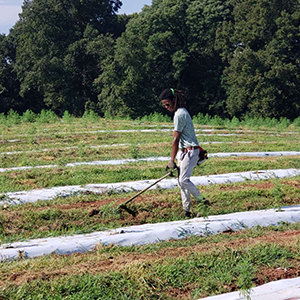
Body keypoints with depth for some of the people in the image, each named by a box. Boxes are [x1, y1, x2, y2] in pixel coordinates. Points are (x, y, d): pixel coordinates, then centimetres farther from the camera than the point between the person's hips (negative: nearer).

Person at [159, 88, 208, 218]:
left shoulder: (179, 115, -18)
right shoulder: (181, 111, 14)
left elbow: (176, 140, -18)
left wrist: (172, 160, -15)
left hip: (190, 151, -10)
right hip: (185, 150, 10)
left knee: (183, 180, -14)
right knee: (181, 180, 7)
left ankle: (201, 201, 0)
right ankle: (186, 209, 10)